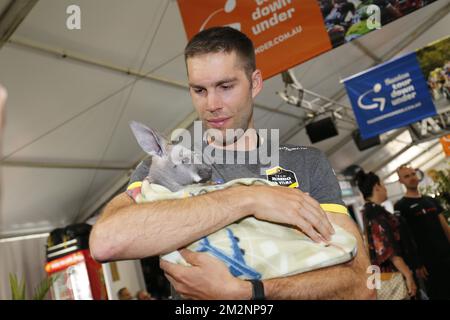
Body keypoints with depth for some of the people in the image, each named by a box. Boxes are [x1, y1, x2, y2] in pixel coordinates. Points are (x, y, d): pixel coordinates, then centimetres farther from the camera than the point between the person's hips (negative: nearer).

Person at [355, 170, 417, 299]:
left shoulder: (367, 211, 13)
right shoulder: (376, 211, -16)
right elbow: (387, 248, -21)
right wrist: (408, 274, -19)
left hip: (382, 271, 10)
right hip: (390, 274, -10)